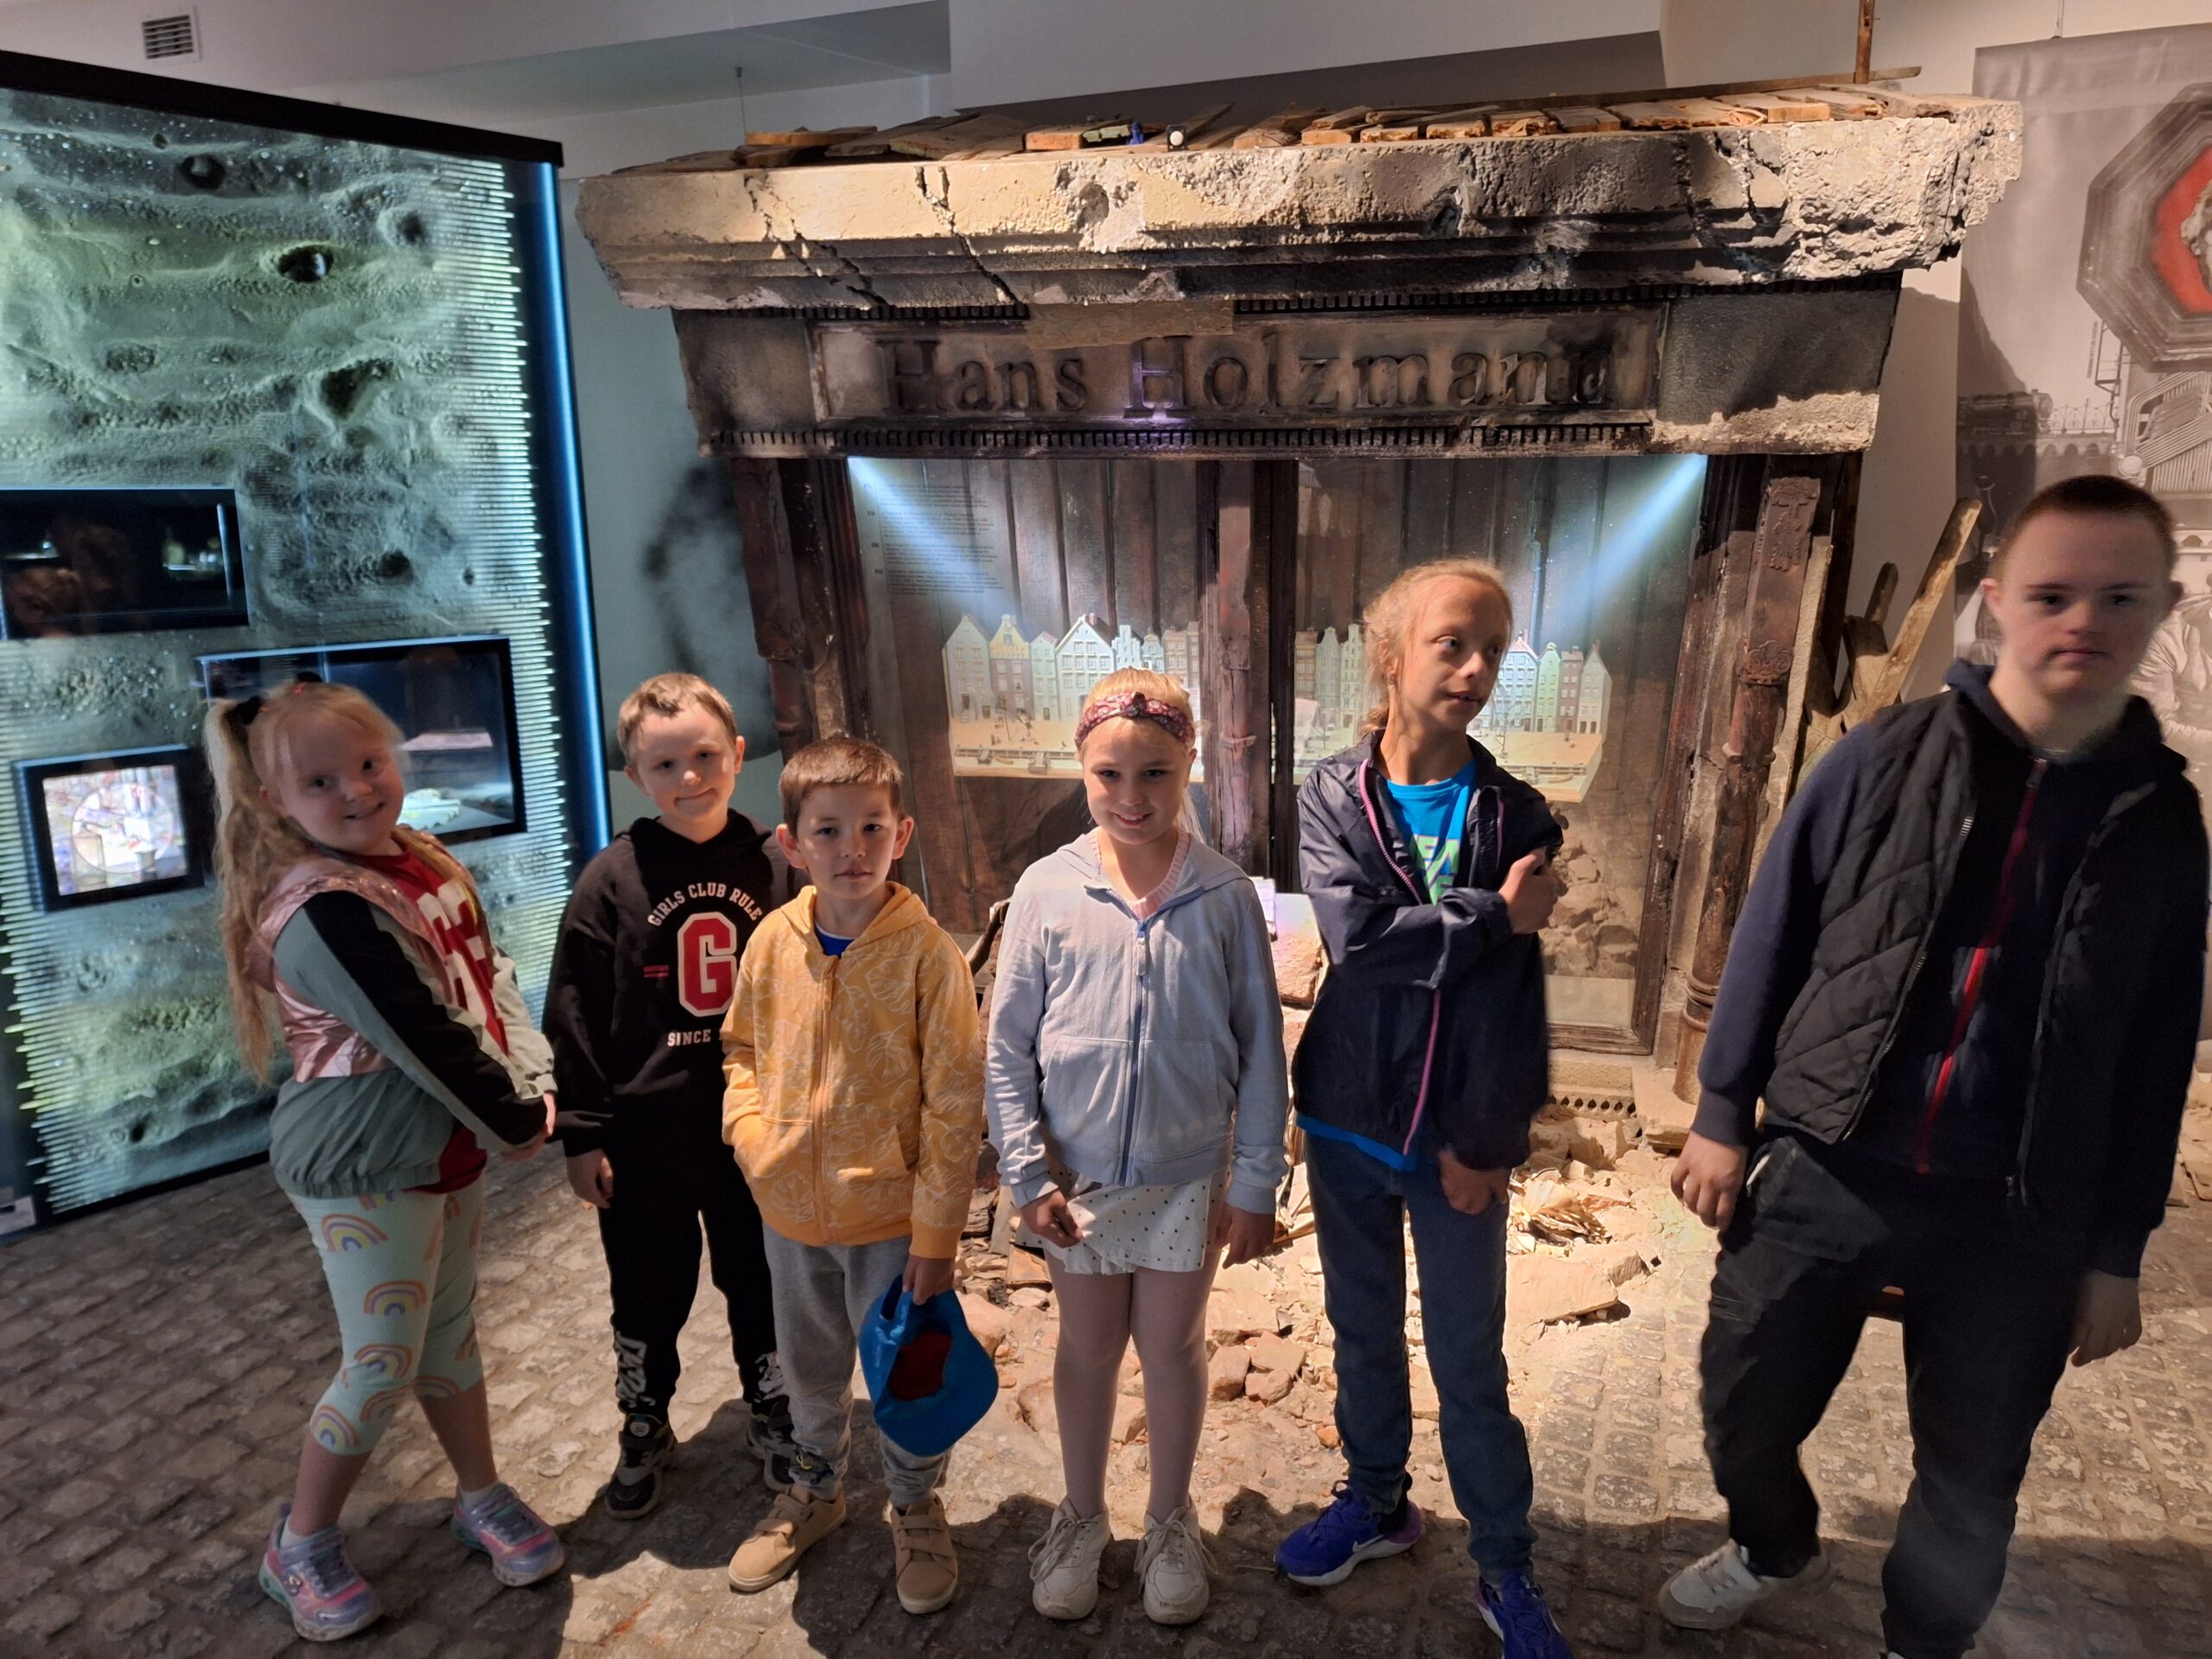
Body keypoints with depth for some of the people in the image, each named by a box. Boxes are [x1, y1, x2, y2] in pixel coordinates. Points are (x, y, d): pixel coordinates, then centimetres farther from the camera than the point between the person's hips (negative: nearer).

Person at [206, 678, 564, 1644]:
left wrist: (533, 1086, -9)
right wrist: (517, 1122, -13)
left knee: (450, 1331, 20)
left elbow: (490, 979, 4)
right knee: (384, 1364, 3)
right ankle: (300, 1547, 26)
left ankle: (482, 1498, 37)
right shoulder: (326, 912, -25)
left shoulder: (427, 866, 1)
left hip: (451, 1148, 8)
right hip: (366, 1168, -7)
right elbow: (425, 1039, -25)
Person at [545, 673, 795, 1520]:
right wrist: (582, 1133, -6)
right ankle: (644, 1429, 40)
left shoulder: (771, 865, -4)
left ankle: (772, 1415, 40)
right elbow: (574, 1015, -5)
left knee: (760, 1281, 17)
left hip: (754, 1123, 1)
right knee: (648, 1293, 16)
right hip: (645, 1128, -1)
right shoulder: (611, 879, -9)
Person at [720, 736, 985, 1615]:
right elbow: (741, 1046, 11)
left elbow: (955, 1104, -15)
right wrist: (752, 1133, -6)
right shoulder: (774, 940, -6)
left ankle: (916, 1509, 42)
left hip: (890, 1217, -4)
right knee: (808, 1369, 25)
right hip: (791, 1212, 4)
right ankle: (814, 1491, 51)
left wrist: (936, 1235, -14)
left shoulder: (926, 951, -18)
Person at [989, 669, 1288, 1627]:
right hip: (1077, 1173, 1)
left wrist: (1254, 1184, -3)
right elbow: (1008, 1050, -4)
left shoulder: (1224, 896, -10)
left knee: (1173, 1346, 16)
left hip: (1189, 1173, 0)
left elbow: (1260, 1050, -4)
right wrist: (1027, 1176, -6)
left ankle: (1171, 1522, 40)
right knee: (1087, 1346, 18)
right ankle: (1081, 1516, 41)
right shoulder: (1047, 890, -9)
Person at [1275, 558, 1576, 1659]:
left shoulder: (1514, 814, -6)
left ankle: (1505, 1568, 28)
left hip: (1455, 1134, -1)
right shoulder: (1330, 798, -4)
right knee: (1362, 1331, 19)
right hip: (1347, 1119, 2)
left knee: (1470, 1364, 8)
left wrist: (1486, 1142, -12)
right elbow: (1353, 930, -20)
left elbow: (1513, 997, -10)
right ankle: (1375, 1501, 41)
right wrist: (1491, 915, -18)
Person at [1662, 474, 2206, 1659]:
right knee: (1743, 1414, 14)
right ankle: (1774, 1548, 47)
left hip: (2016, 1219, 1)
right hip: (1821, 1173, 0)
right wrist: (1723, 1115, 0)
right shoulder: (1881, 762, -4)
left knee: (1971, 1482, 16)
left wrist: (2114, 1252, 7)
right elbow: (1770, 941, 1)